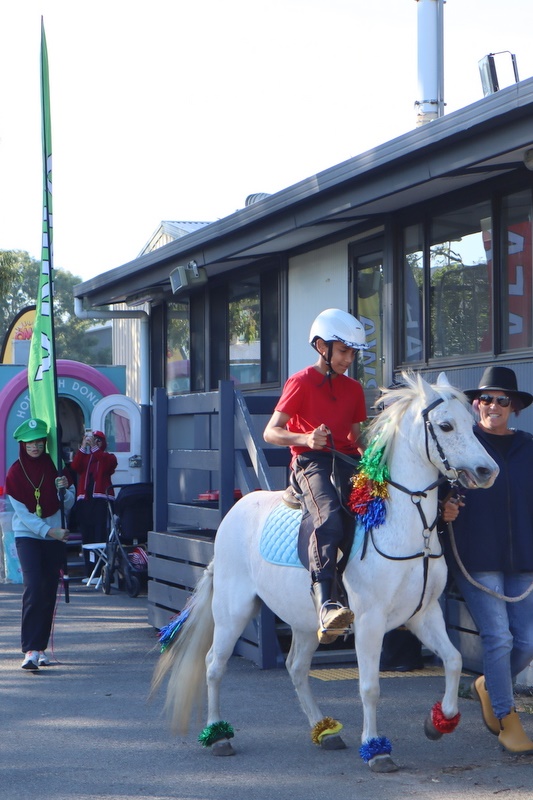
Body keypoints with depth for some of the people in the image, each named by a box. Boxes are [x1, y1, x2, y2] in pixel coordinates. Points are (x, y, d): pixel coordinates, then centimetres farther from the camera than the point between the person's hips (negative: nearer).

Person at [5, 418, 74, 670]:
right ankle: (30, 649, -20)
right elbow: (22, 511, -8)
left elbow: (68, 505, 4)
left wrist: (64, 490, -18)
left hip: (55, 536, 3)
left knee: (49, 592, 3)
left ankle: (40, 647, 12)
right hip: (27, 536, -3)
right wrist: (48, 531, -20)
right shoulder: (15, 472, -4)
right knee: (33, 588, -17)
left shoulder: (55, 467, 3)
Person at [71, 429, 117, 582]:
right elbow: (75, 467, 1)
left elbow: (105, 464, -13)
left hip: (101, 499, -4)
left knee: (101, 537, -11)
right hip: (84, 500, 4)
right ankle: (89, 572, 5)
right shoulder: (84, 457, 21)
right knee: (87, 537, 2)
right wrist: (83, 447, -5)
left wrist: (94, 447, -13)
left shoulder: (109, 457, 11)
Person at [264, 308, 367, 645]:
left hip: (346, 462, 7)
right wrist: (305, 438, -24)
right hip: (311, 462, -7)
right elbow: (271, 432, -4)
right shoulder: (301, 383, 3)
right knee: (329, 516, -34)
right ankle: (326, 604, -46)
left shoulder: (354, 389, 21)